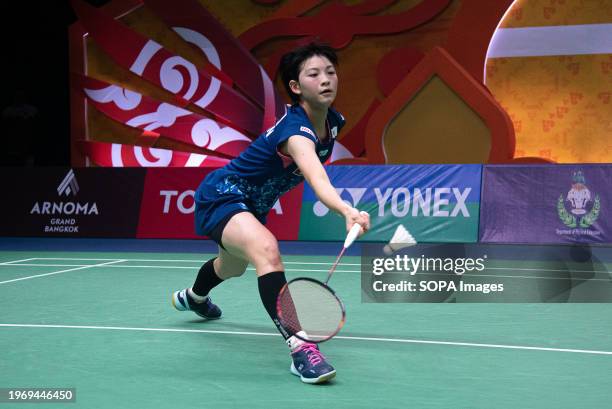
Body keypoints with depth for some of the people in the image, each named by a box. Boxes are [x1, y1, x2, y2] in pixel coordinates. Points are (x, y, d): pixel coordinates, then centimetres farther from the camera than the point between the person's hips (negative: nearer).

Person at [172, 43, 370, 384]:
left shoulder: (333, 122, -10)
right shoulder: (294, 128, -37)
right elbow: (316, 177, -58)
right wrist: (347, 211, -74)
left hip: (252, 204, 9)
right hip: (220, 196, -9)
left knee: (234, 267, 36)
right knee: (266, 250, -40)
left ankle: (193, 297, 69)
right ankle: (299, 348, -41)